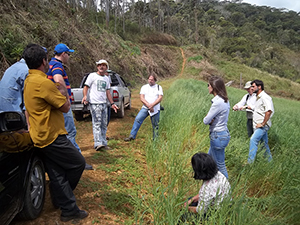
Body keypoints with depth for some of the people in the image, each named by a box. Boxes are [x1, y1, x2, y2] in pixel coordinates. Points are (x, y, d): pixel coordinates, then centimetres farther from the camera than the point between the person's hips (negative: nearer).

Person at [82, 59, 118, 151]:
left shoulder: (106, 78, 19)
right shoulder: (92, 75, 1)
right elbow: (86, 87, -3)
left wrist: (112, 103, 16)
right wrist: (85, 96, -23)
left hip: (104, 104, 7)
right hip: (94, 103, -6)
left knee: (104, 125, 7)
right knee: (97, 124, -13)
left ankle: (103, 143, 14)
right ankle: (98, 144, -16)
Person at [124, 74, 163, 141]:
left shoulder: (159, 87, 8)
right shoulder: (144, 87, 11)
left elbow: (160, 98, -5)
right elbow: (141, 98, -1)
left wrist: (152, 105, -19)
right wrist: (148, 106, -16)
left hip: (155, 109, -1)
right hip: (145, 108, 1)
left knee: (155, 125, 2)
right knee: (137, 119, -13)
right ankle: (132, 136, -8)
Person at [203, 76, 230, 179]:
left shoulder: (218, 103, -24)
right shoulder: (224, 100, 7)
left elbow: (206, 121, -21)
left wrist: (207, 118, 1)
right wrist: (211, 119, -8)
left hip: (218, 136, -10)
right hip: (224, 134, 10)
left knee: (220, 165, 5)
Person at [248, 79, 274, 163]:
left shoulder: (265, 97, -15)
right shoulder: (258, 97, 16)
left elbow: (269, 111, -25)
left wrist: (263, 124, -22)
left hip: (263, 126, -10)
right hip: (257, 125, 10)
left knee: (253, 140, -19)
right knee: (264, 143, 17)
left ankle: (250, 162, -18)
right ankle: (269, 159, 30)